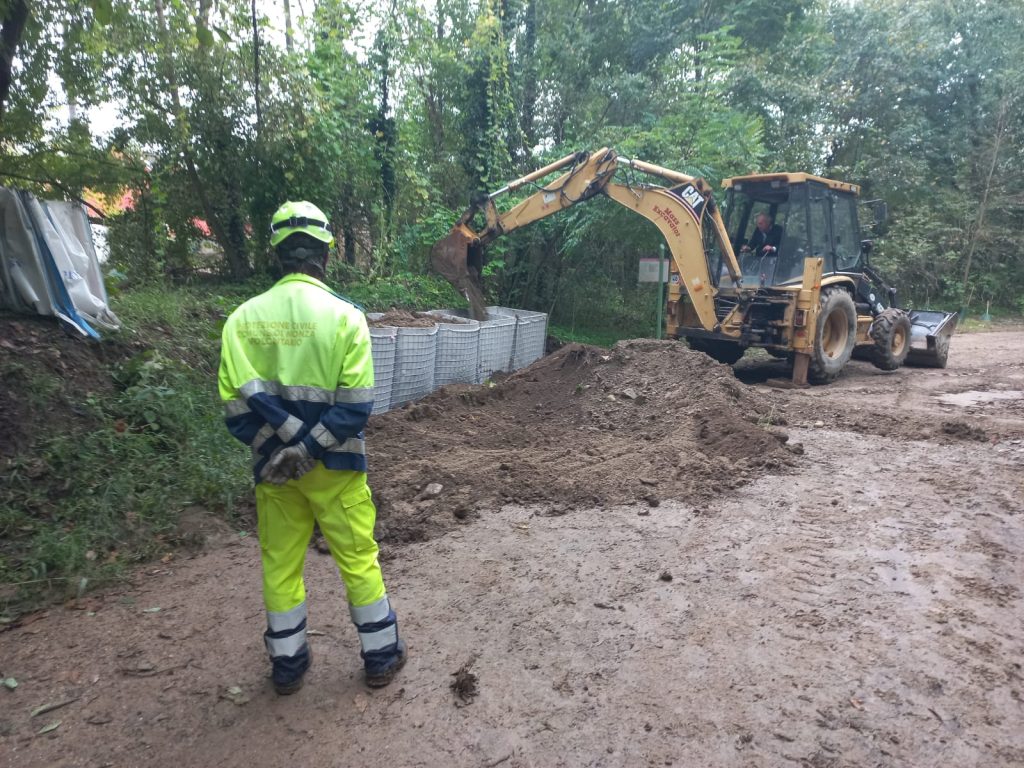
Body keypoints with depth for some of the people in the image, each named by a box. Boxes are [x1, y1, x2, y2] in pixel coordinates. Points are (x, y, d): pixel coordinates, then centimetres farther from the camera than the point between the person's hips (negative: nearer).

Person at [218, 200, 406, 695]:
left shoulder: (243, 318, -4)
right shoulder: (344, 315, -12)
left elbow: (235, 402, -8)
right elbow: (356, 404, -18)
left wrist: (277, 450, -7)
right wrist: (310, 448, -15)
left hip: (272, 467, 3)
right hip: (334, 467, -2)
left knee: (280, 564, 18)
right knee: (359, 560, 13)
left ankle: (287, 665, 33)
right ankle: (381, 657, 28)